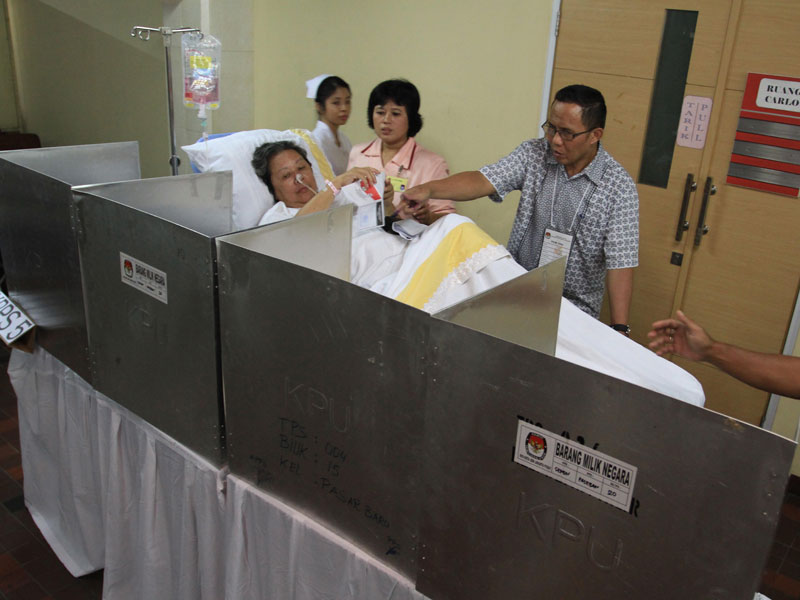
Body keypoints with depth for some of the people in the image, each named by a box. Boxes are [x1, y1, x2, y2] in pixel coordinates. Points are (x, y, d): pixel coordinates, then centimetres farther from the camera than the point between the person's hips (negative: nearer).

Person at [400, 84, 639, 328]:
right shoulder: (533, 154, 0)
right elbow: (484, 181, -12)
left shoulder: (619, 186, -8)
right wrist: (429, 189, -29)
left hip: (574, 310, -2)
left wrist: (619, 330, -19)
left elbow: (620, 262, -12)